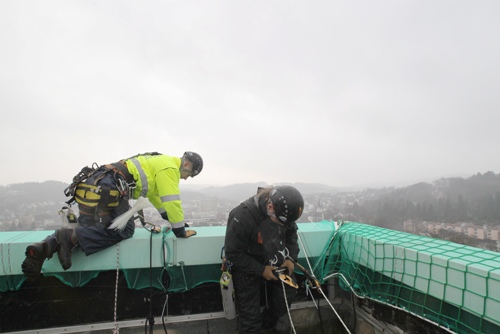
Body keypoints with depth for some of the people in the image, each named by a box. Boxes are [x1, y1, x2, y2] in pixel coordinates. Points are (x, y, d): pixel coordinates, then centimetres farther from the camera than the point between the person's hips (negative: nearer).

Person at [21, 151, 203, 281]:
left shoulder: (158, 163, 28)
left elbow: (156, 196, 37)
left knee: (89, 229, 13)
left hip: (91, 186, 10)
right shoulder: (169, 167, -3)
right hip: (106, 188, -10)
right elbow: (172, 201, -10)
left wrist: (171, 219, 39)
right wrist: (180, 232, -2)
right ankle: (71, 236, -22)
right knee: (124, 230, -13)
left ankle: (45, 246, -4)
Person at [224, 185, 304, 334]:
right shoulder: (242, 217, -33)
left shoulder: (284, 210, -16)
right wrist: (261, 270, -21)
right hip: (246, 264, -5)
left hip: (273, 260, 5)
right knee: (251, 316, 0)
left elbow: (291, 232, 3)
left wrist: (291, 258, -9)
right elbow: (232, 253, -22)